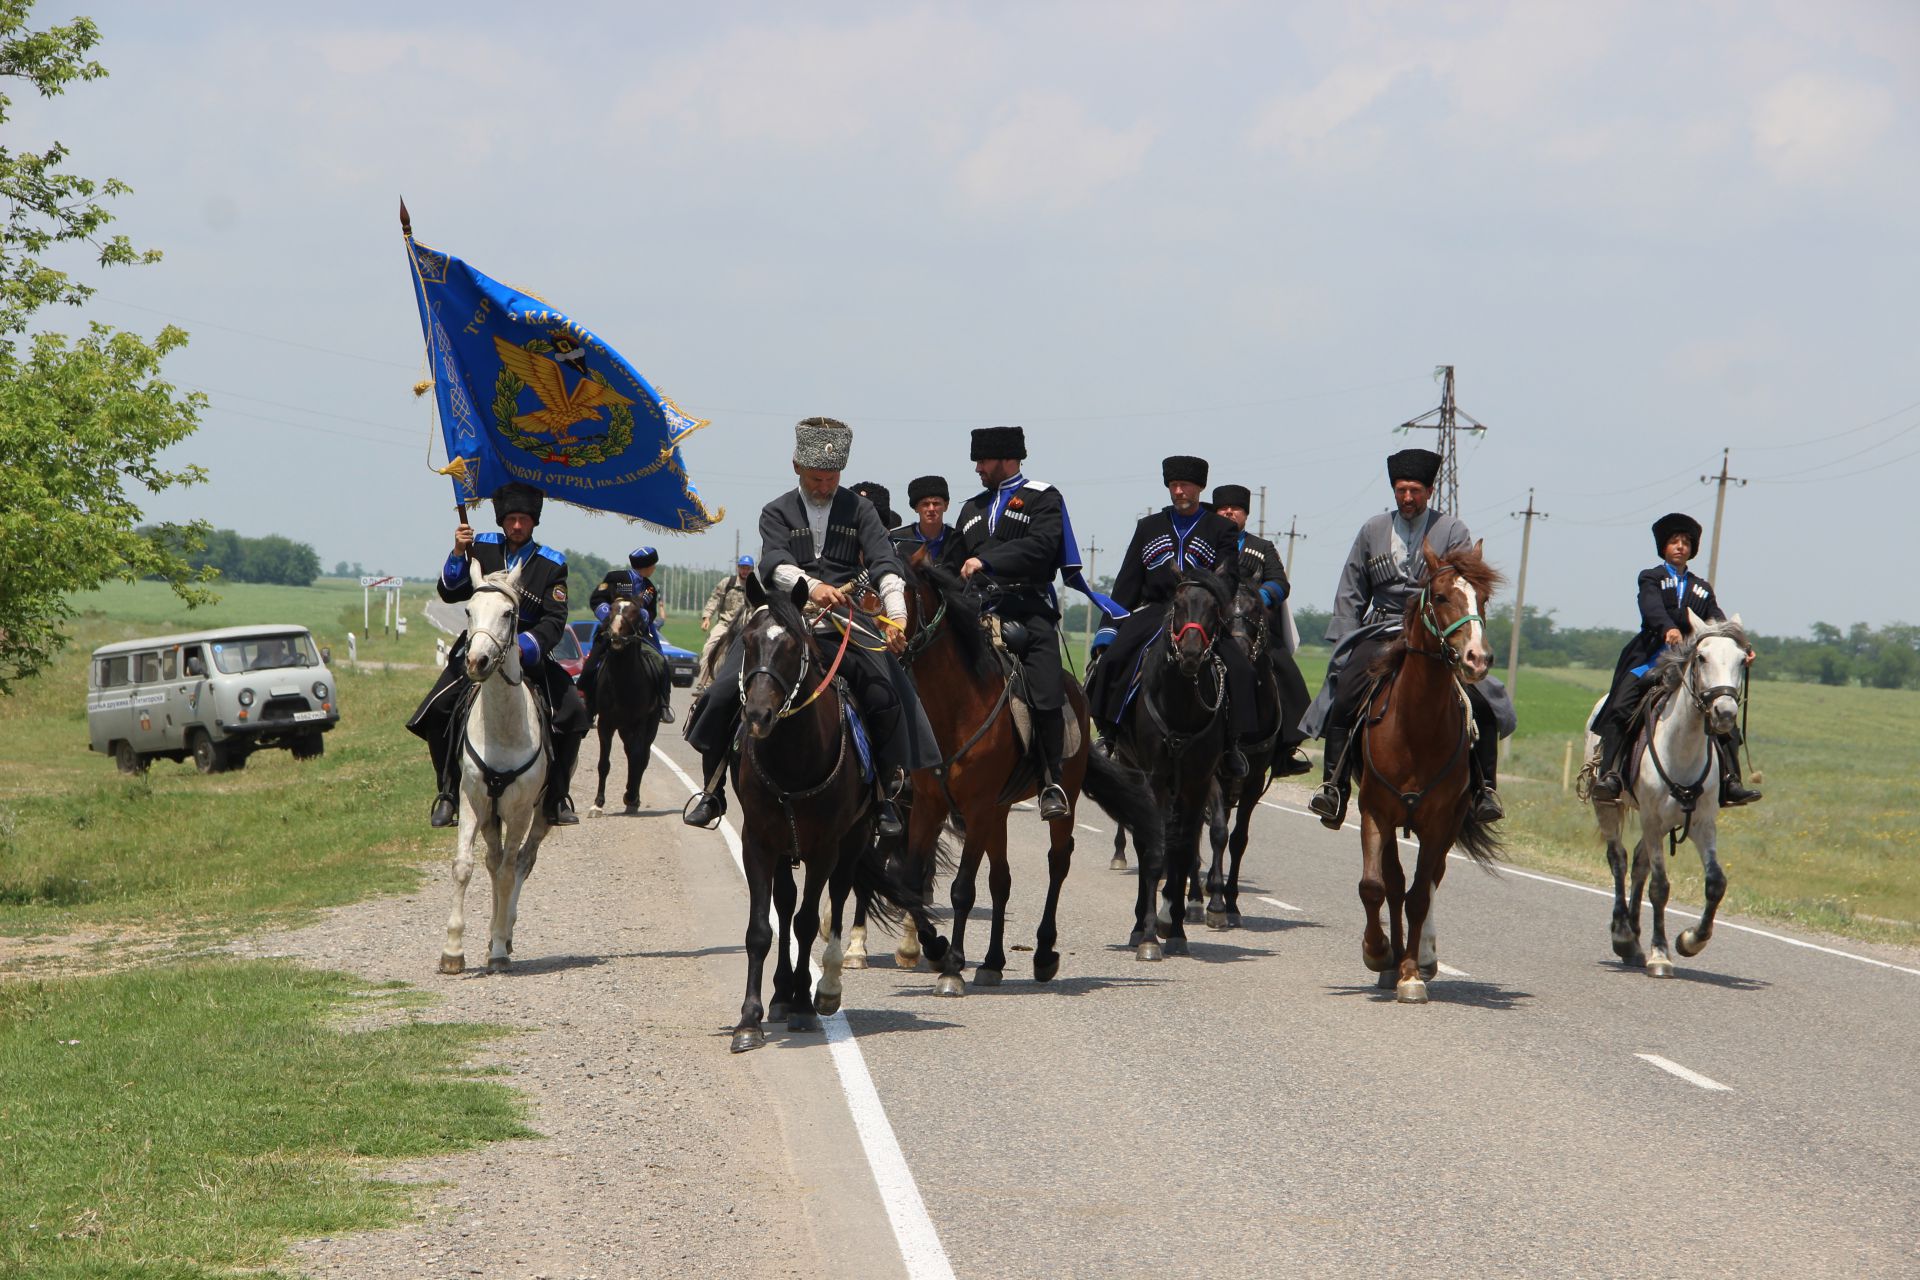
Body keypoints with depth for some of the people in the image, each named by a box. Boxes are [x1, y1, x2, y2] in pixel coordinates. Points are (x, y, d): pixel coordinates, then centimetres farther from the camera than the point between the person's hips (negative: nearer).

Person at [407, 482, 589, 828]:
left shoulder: (551, 564, -2)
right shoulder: (483, 547, 2)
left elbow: (555, 620, -9)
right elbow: (450, 593, 1)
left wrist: (525, 646, -27)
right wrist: (458, 554, -15)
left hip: (529, 653, -1)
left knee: (573, 714, -16)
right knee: (437, 710, -17)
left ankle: (557, 796, -3)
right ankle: (448, 794, -5)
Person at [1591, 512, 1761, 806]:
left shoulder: (1702, 588, 22)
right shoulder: (1652, 578, 9)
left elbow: (1717, 621, 8)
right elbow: (1652, 608, -12)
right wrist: (1668, 629, -34)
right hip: (1649, 659, -4)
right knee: (1620, 708, -23)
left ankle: (1730, 782, -12)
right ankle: (1609, 773, -27)